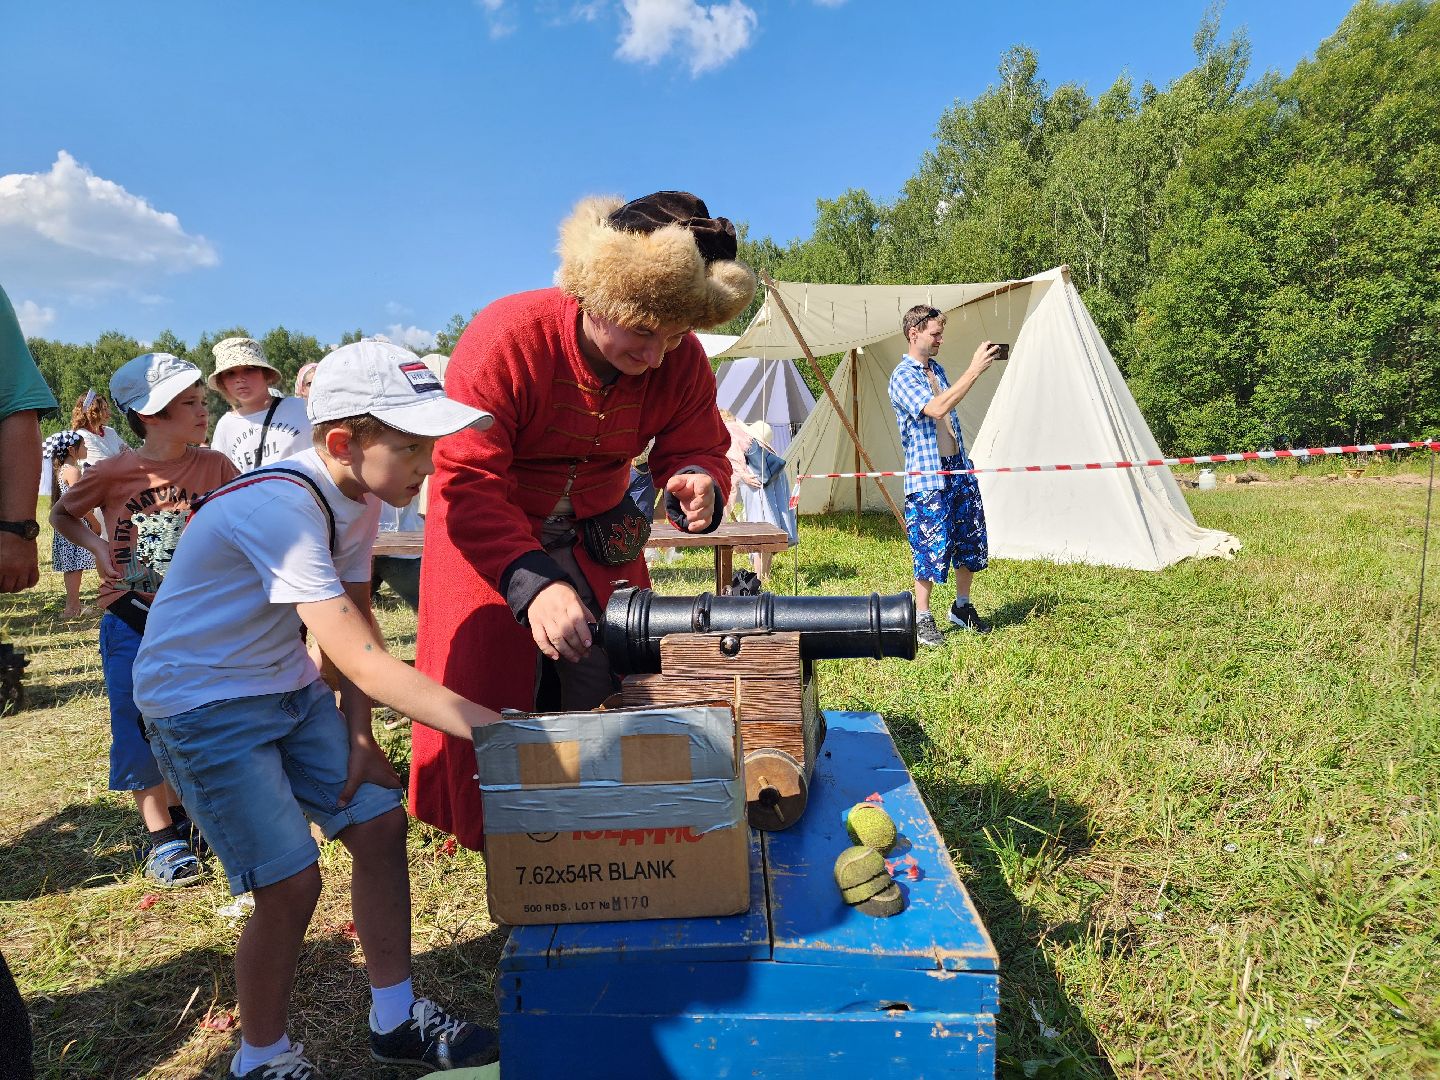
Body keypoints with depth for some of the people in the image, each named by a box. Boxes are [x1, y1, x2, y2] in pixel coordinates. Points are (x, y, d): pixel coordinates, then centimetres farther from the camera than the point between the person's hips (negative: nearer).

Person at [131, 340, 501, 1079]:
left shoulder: (355, 497, -5)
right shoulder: (279, 507, -31)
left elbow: (355, 625, 3)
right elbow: (362, 660, -36)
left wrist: (358, 737, -5)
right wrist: (490, 726, -36)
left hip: (288, 687, 8)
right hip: (202, 704, -8)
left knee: (379, 823, 4)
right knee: (292, 882, -10)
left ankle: (396, 1019, 22)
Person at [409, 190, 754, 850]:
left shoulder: (681, 359, -17)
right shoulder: (505, 337, -30)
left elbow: (697, 448, -6)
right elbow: (467, 481, -32)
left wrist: (697, 481, -33)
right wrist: (532, 584, -43)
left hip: (598, 535, 4)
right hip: (487, 534, -3)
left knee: (612, 694, 2)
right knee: (486, 699, 0)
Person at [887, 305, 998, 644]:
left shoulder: (937, 369, 14)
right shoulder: (902, 376, -14)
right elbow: (936, 409, -29)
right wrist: (974, 370, -27)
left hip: (959, 468, 8)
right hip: (927, 476, -8)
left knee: (971, 541, 13)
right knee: (931, 548, -3)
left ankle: (962, 606, 30)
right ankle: (922, 618, 12)